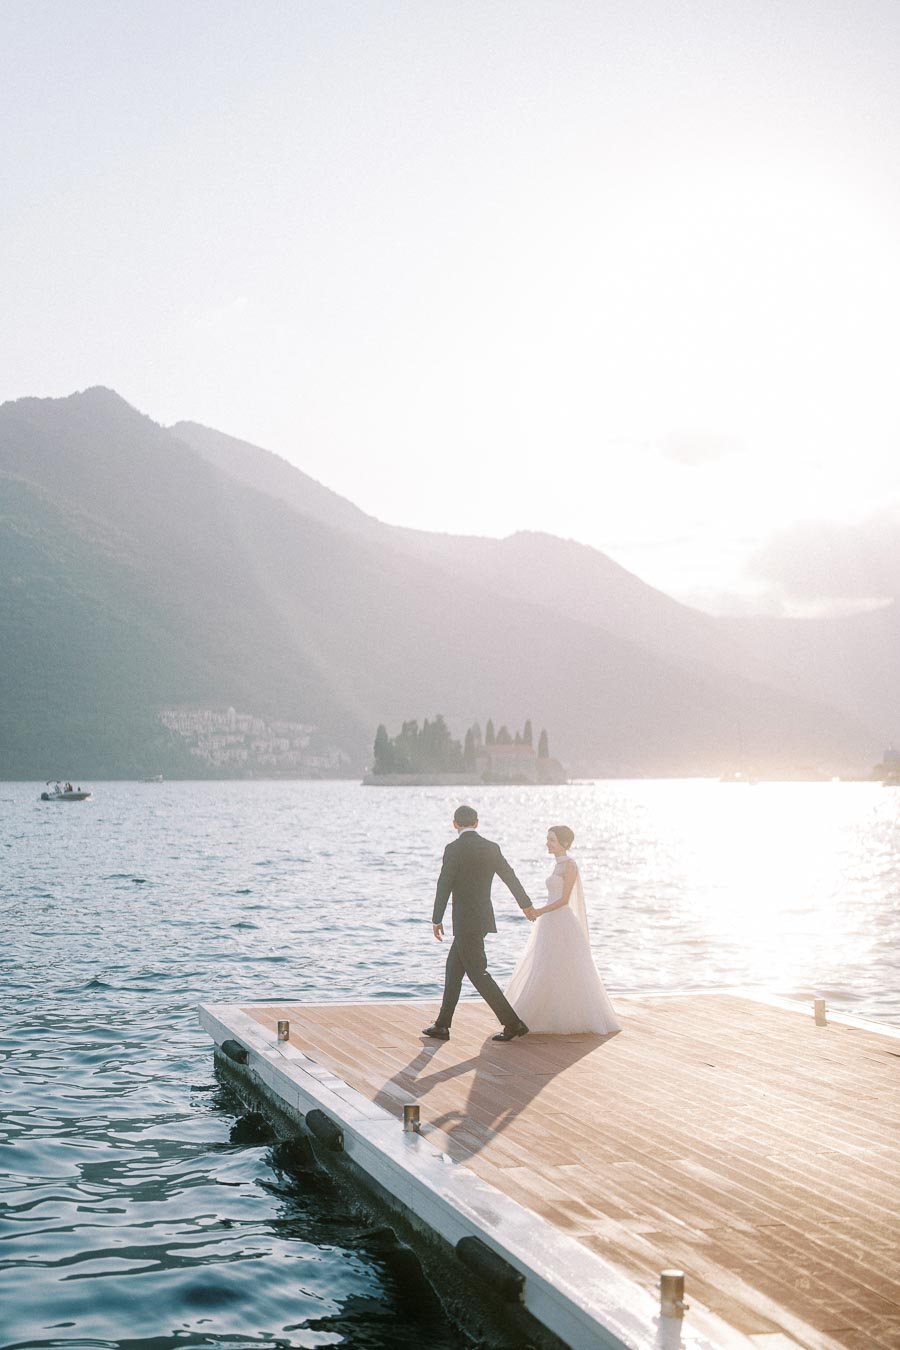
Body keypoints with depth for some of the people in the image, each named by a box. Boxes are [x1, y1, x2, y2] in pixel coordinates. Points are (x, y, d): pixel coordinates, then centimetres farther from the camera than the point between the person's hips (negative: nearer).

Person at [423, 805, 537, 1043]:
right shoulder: (491, 847, 6)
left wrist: (436, 920, -2)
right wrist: (526, 905, 33)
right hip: (483, 917, 8)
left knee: (478, 973, -3)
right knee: (453, 968, 15)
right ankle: (442, 1025, 18)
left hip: (466, 922, -8)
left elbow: (444, 886, -13)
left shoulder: (454, 849, -13)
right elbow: (510, 877, 18)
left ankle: (512, 1023, -6)